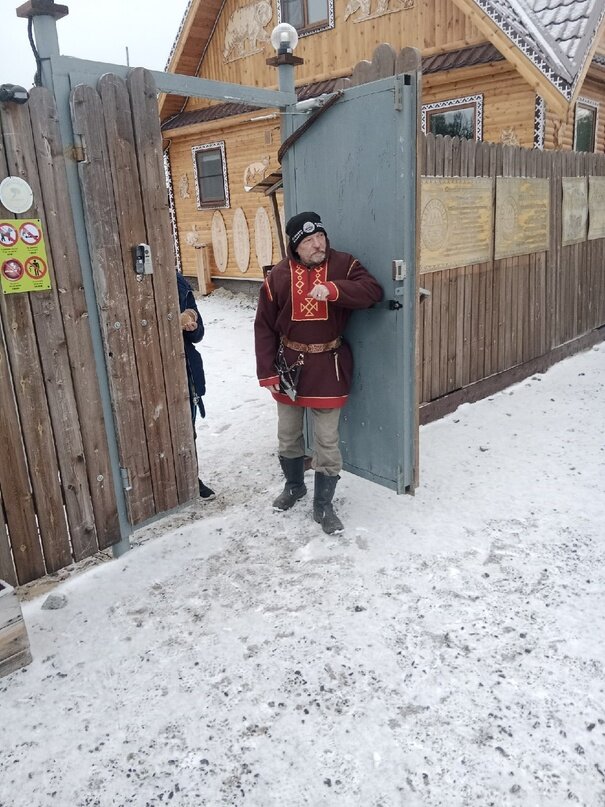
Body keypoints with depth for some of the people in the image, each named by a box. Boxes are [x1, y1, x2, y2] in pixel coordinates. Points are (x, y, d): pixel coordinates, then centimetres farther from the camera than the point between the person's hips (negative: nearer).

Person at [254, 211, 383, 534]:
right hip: (289, 366, 2)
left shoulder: (343, 264, -5)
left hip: (328, 368, -2)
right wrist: (267, 372, -6)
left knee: (327, 441, 4)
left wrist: (334, 289, -35)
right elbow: (264, 327, -1)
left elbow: (373, 291, -20)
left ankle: (323, 505, 20)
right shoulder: (278, 276, -4)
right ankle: (293, 485, 43)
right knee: (288, 435, 18)